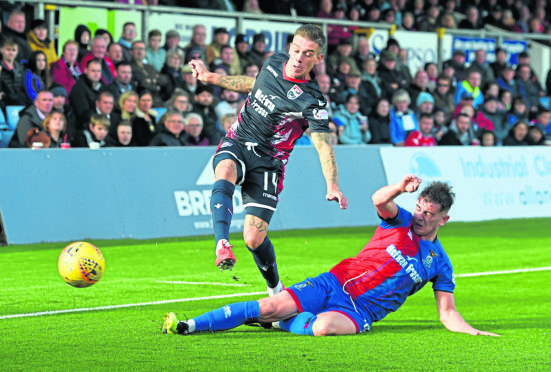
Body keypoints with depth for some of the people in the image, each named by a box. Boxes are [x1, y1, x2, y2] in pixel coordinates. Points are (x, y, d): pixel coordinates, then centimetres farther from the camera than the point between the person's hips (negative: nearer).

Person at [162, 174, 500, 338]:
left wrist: (473, 332, -9)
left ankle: (281, 321, -7)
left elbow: (447, 312, 10)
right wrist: (400, 188, -38)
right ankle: (188, 326, -13)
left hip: (360, 312, -1)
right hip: (336, 283, 1)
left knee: (325, 326, -36)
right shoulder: (400, 221, 6)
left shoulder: (439, 264, 8)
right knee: (272, 306, -19)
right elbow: (379, 200, -16)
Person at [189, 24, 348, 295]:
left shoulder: (312, 102, -17)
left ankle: (275, 288, 19)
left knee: (254, 238, -10)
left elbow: (323, 146, -25)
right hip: (236, 143, 4)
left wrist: (332, 187, -41)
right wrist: (210, 77, 30)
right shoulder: (275, 62, 1)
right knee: (225, 173, -35)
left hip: (267, 161, -4)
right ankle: (222, 246, -50)